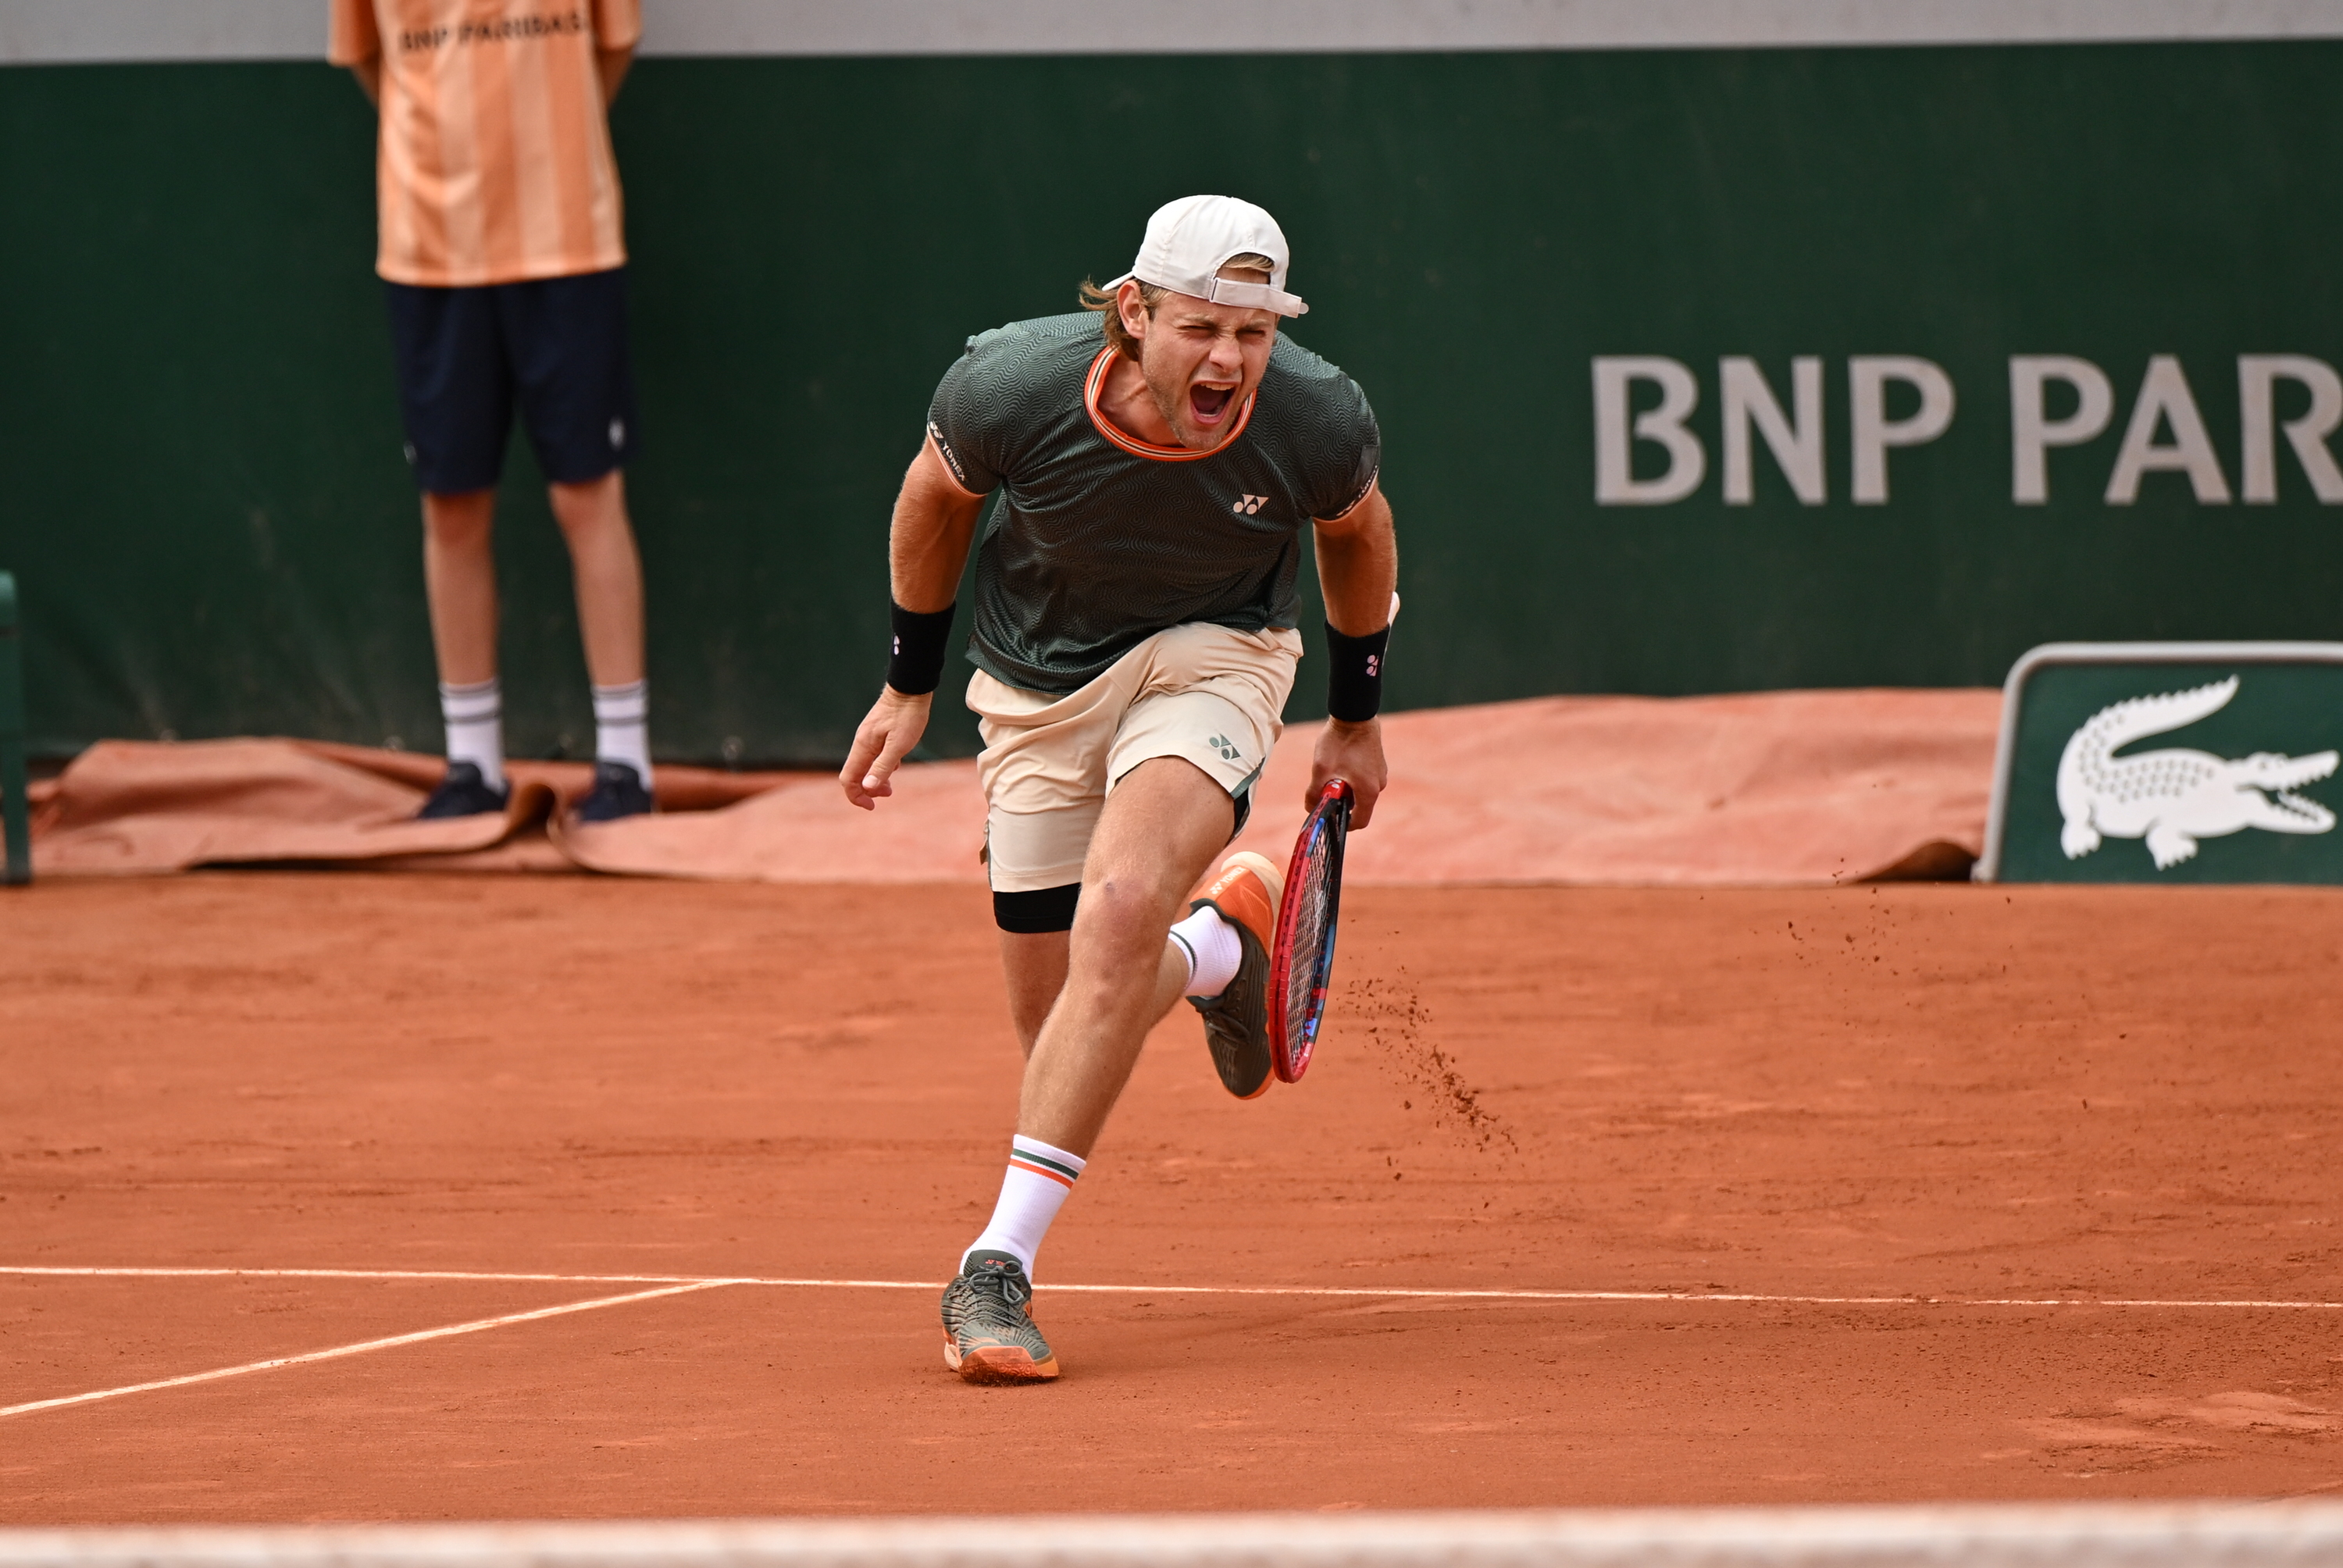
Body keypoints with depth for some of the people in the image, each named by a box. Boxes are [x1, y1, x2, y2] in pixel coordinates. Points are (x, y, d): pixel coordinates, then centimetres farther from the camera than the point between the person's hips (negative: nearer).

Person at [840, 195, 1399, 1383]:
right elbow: (937, 495, -3)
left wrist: (1357, 717, 12)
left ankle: (998, 1266, -25)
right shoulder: (1012, 387, -27)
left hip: (1214, 654, -2)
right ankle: (1217, 947, 41)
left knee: (1122, 910, -29)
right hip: (1038, 682, 2)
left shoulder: (1317, 421, -25)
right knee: (1054, 1017, 3)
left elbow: (1356, 532, 0)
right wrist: (908, 685, 6)